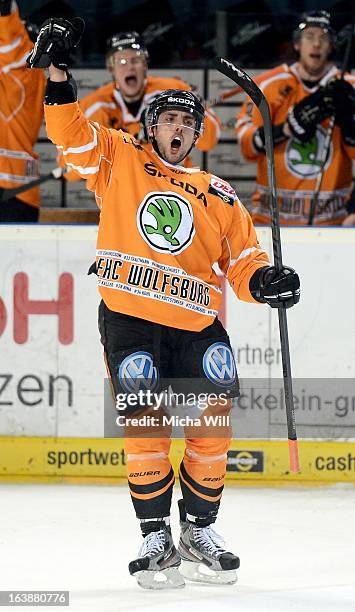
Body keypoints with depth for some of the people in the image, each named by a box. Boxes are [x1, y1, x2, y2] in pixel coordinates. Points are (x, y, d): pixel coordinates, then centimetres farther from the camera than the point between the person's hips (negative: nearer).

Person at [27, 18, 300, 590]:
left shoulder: (217, 196, 16)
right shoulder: (119, 160, 11)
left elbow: (241, 258, 13)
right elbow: (72, 134, 2)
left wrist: (263, 279, -9)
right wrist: (58, 72, -10)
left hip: (197, 326, 3)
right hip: (129, 318, -3)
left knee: (212, 425, -6)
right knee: (144, 425, -13)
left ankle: (199, 530, 11)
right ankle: (156, 536, -3)